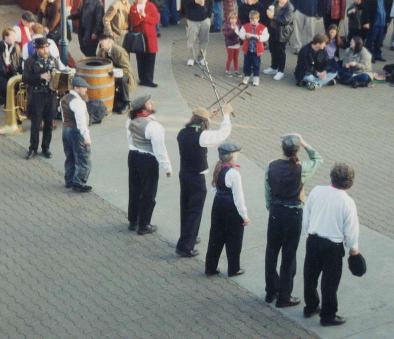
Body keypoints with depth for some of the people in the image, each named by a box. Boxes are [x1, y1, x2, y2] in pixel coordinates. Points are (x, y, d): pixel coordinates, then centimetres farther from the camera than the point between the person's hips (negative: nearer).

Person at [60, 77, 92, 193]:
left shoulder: (64, 99, 9)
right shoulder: (77, 102, -21)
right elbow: (81, 121, -25)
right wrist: (86, 136, -25)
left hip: (66, 129, 9)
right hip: (77, 131, -9)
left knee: (70, 157, 20)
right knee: (83, 160, -1)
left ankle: (69, 181, 28)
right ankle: (78, 184, -1)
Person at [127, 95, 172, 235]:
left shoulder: (131, 121, -4)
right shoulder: (153, 126, -27)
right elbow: (159, 148, -22)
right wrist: (167, 167, -13)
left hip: (133, 156, 7)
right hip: (148, 160, -7)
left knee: (134, 190, 20)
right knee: (148, 193, 8)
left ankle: (133, 222, 33)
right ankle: (143, 226, 17)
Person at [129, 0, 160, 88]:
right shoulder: (133, 8, 3)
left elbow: (156, 20, -6)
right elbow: (132, 22, -7)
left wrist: (145, 16, -17)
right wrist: (139, 16, -23)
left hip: (150, 37, 0)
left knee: (150, 59, -2)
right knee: (140, 59, 2)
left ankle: (148, 79, 1)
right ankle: (143, 79, 9)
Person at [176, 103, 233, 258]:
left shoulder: (183, 133, -4)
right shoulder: (202, 136, -24)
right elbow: (223, 133, -18)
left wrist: (207, 115, 19)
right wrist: (226, 113, -6)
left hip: (184, 174, 7)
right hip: (197, 178, -7)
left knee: (186, 208, 22)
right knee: (195, 212, 3)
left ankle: (188, 237, 41)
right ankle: (185, 246, 4)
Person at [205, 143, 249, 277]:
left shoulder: (218, 169, 0)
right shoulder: (233, 173, -23)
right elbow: (238, 196, -18)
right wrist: (244, 215, -10)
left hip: (218, 205, 7)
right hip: (232, 209, -7)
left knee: (216, 237, 16)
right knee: (233, 240, 9)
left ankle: (210, 268, 23)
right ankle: (233, 269, 22)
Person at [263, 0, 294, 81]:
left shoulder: (289, 7, -23)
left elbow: (285, 20, -29)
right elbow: (270, 9, 17)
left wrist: (273, 17, -30)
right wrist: (269, 12, -8)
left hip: (282, 32, -8)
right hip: (273, 29, 8)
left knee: (280, 51, 3)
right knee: (273, 49, 19)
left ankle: (281, 71, 16)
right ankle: (274, 68, 37)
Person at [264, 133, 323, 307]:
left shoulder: (271, 167, -8)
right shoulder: (301, 169, -17)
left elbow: (267, 193, 2)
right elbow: (318, 159, 2)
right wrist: (305, 145, -2)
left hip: (275, 213, 3)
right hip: (293, 214, -3)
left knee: (271, 252, 17)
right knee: (289, 255, 7)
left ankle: (271, 292, 30)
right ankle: (284, 297, 14)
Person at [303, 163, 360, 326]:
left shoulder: (316, 191, -7)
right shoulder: (347, 203, -18)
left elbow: (306, 217, 3)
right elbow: (351, 229, -10)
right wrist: (353, 248, 8)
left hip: (313, 240, 4)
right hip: (333, 246, -4)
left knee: (310, 276, 21)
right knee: (330, 281, 10)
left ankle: (310, 307, 39)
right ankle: (328, 316, 22)